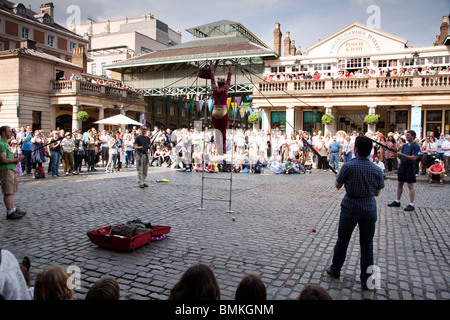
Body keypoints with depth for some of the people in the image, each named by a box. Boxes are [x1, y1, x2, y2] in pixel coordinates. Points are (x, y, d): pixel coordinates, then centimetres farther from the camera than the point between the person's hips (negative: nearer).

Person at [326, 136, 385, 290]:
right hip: (369, 209, 2)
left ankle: (335, 269, 33)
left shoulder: (348, 166, -16)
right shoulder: (377, 170, -5)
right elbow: (377, 192, 5)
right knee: (367, 244, 11)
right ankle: (366, 279, 17)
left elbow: (338, 185, -3)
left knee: (342, 240, 15)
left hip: (350, 208, -2)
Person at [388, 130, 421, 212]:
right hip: (402, 165, 8)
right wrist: (397, 154, -7)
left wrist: (402, 154, -25)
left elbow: (413, 157, -19)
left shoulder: (415, 146, -9)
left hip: (410, 167, -8)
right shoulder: (404, 145, 13)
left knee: (410, 186, -4)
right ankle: (397, 202, 21)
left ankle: (411, 204, 0)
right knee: (399, 184, 12)